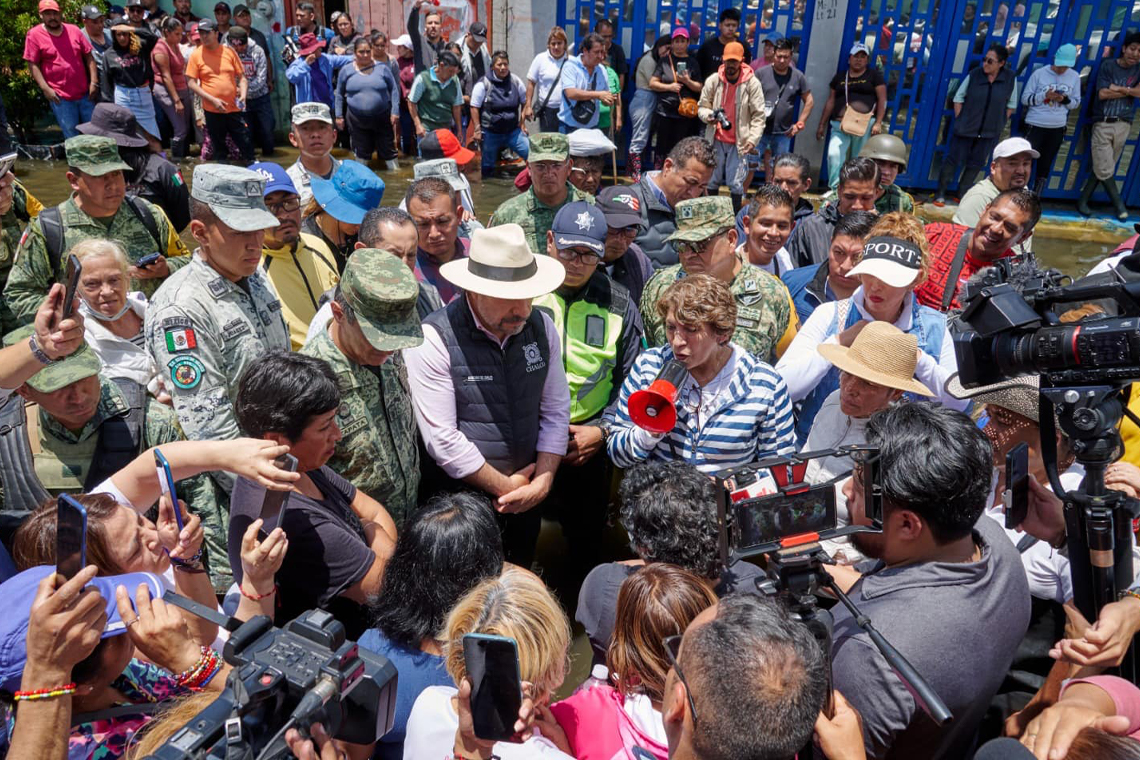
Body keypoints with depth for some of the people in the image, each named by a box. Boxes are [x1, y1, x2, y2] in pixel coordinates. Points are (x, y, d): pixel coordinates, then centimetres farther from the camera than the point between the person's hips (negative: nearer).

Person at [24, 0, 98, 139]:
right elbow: (33, 65, -4)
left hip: (85, 93, 3)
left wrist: (94, 82, 0)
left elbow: (88, 56, 9)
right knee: (72, 137, 2)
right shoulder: (34, 35, -2)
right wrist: (45, 89, -13)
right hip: (60, 96, -3)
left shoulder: (73, 30, 6)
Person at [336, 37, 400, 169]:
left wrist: (395, 112, -5)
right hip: (357, 121, 1)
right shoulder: (346, 70, 2)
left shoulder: (382, 68, -1)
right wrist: (339, 116, 8)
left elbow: (394, 90, 2)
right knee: (362, 152, 9)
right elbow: (339, 95, 10)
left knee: (388, 150, 6)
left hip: (382, 118, -1)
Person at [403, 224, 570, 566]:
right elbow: (441, 440, -21)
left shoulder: (540, 327, -4)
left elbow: (555, 412, 2)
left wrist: (542, 482, -8)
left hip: (527, 499, 5)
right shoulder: (433, 341, -21)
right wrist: (506, 486, -13)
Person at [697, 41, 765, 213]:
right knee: (712, 180, 11)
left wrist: (753, 138, -16)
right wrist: (709, 116, -17)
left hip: (739, 142, -2)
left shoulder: (752, 83, -6)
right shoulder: (713, 80, -1)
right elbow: (702, 107, 7)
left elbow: (758, 115, -5)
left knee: (736, 183, -3)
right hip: (716, 140, 2)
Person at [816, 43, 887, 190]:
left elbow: (882, 100, 3)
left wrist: (878, 123, -9)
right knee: (834, 154, -18)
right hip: (840, 125, 2)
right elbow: (830, 102, 18)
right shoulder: (839, 78, 17)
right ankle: (834, 189, -11)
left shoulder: (874, 75, 9)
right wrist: (822, 125, 14)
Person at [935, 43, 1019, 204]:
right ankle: (940, 194, 10)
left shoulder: (1010, 78, -6)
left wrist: (1000, 123, 1)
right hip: (965, 128, -2)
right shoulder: (975, 74, -9)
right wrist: (959, 120, -4)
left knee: (976, 164, 9)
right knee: (952, 159, 0)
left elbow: (1011, 105, 4)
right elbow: (958, 97, 1)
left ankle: (962, 194, 21)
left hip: (989, 132, 2)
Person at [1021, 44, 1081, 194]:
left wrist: (1065, 99, -13)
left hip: (1058, 128, 3)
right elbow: (1025, 99, -5)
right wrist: (1045, 95, -19)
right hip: (1036, 125, -3)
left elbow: (1076, 103, 8)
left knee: (1045, 164, 11)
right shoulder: (1039, 73, -6)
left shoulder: (1075, 77, 3)